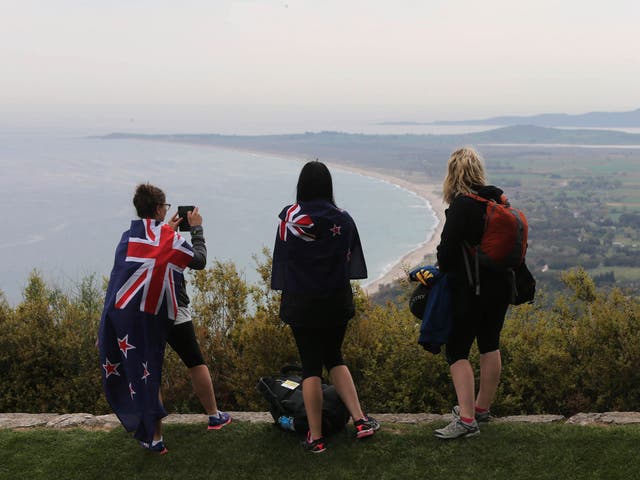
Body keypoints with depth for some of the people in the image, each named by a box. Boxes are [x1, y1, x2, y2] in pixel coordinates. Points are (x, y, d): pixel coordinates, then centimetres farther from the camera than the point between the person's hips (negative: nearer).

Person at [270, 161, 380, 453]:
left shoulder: (289, 217, -7)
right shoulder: (343, 220, -2)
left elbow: (281, 260, 1)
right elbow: (350, 262, 6)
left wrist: (286, 293, 12)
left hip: (302, 302, -2)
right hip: (337, 301, 2)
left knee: (311, 367, 3)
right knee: (334, 359, 19)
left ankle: (315, 437, 8)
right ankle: (360, 420, 11)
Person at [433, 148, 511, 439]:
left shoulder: (461, 205, -17)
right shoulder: (499, 202, 5)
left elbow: (447, 248, -18)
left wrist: (444, 272, 1)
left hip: (469, 289, -7)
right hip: (500, 286, 8)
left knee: (457, 351, -2)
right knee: (490, 345, 17)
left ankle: (467, 419, -8)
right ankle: (482, 408, 30)